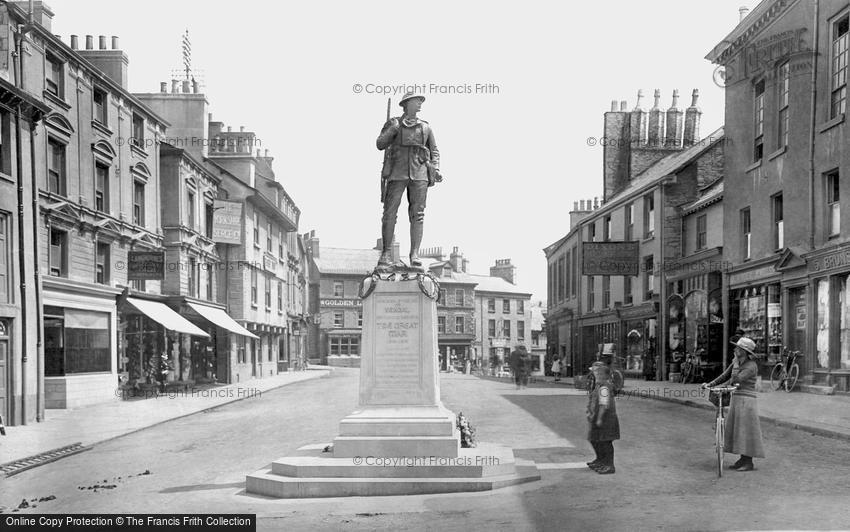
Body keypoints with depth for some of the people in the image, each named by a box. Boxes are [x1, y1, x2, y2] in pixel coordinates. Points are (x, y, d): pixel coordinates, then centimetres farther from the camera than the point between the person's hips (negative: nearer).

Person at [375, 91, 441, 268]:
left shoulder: (426, 127, 17)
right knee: (390, 212, -7)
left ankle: (415, 255, -8)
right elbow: (380, 144, 3)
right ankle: (386, 253, -1)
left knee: (417, 214, -6)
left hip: (419, 174, 1)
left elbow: (434, 151, 18)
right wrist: (392, 131, -13)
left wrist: (436, 170, 3)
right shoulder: (392, 124, 12)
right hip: (397, 173, -1)